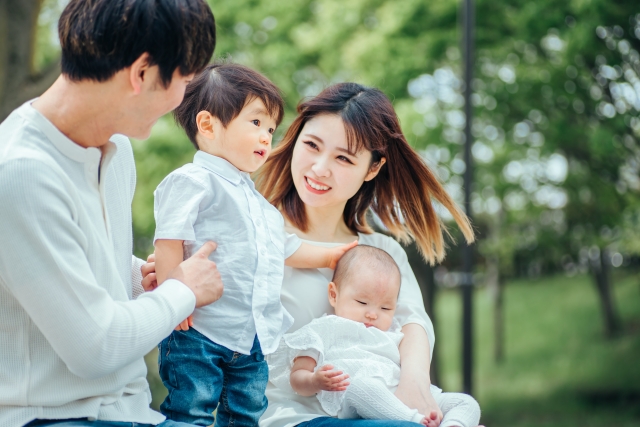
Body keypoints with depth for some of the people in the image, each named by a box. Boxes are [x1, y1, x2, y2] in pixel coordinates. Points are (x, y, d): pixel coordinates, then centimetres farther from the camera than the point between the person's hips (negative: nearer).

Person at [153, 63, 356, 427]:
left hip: (253, 340, 8)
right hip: (199, 331, -8)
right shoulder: (192, 181, -6)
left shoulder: (257, 200, 23)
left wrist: (327, 256, 41)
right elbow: (170, 239, -16)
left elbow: (282, 248, 36)